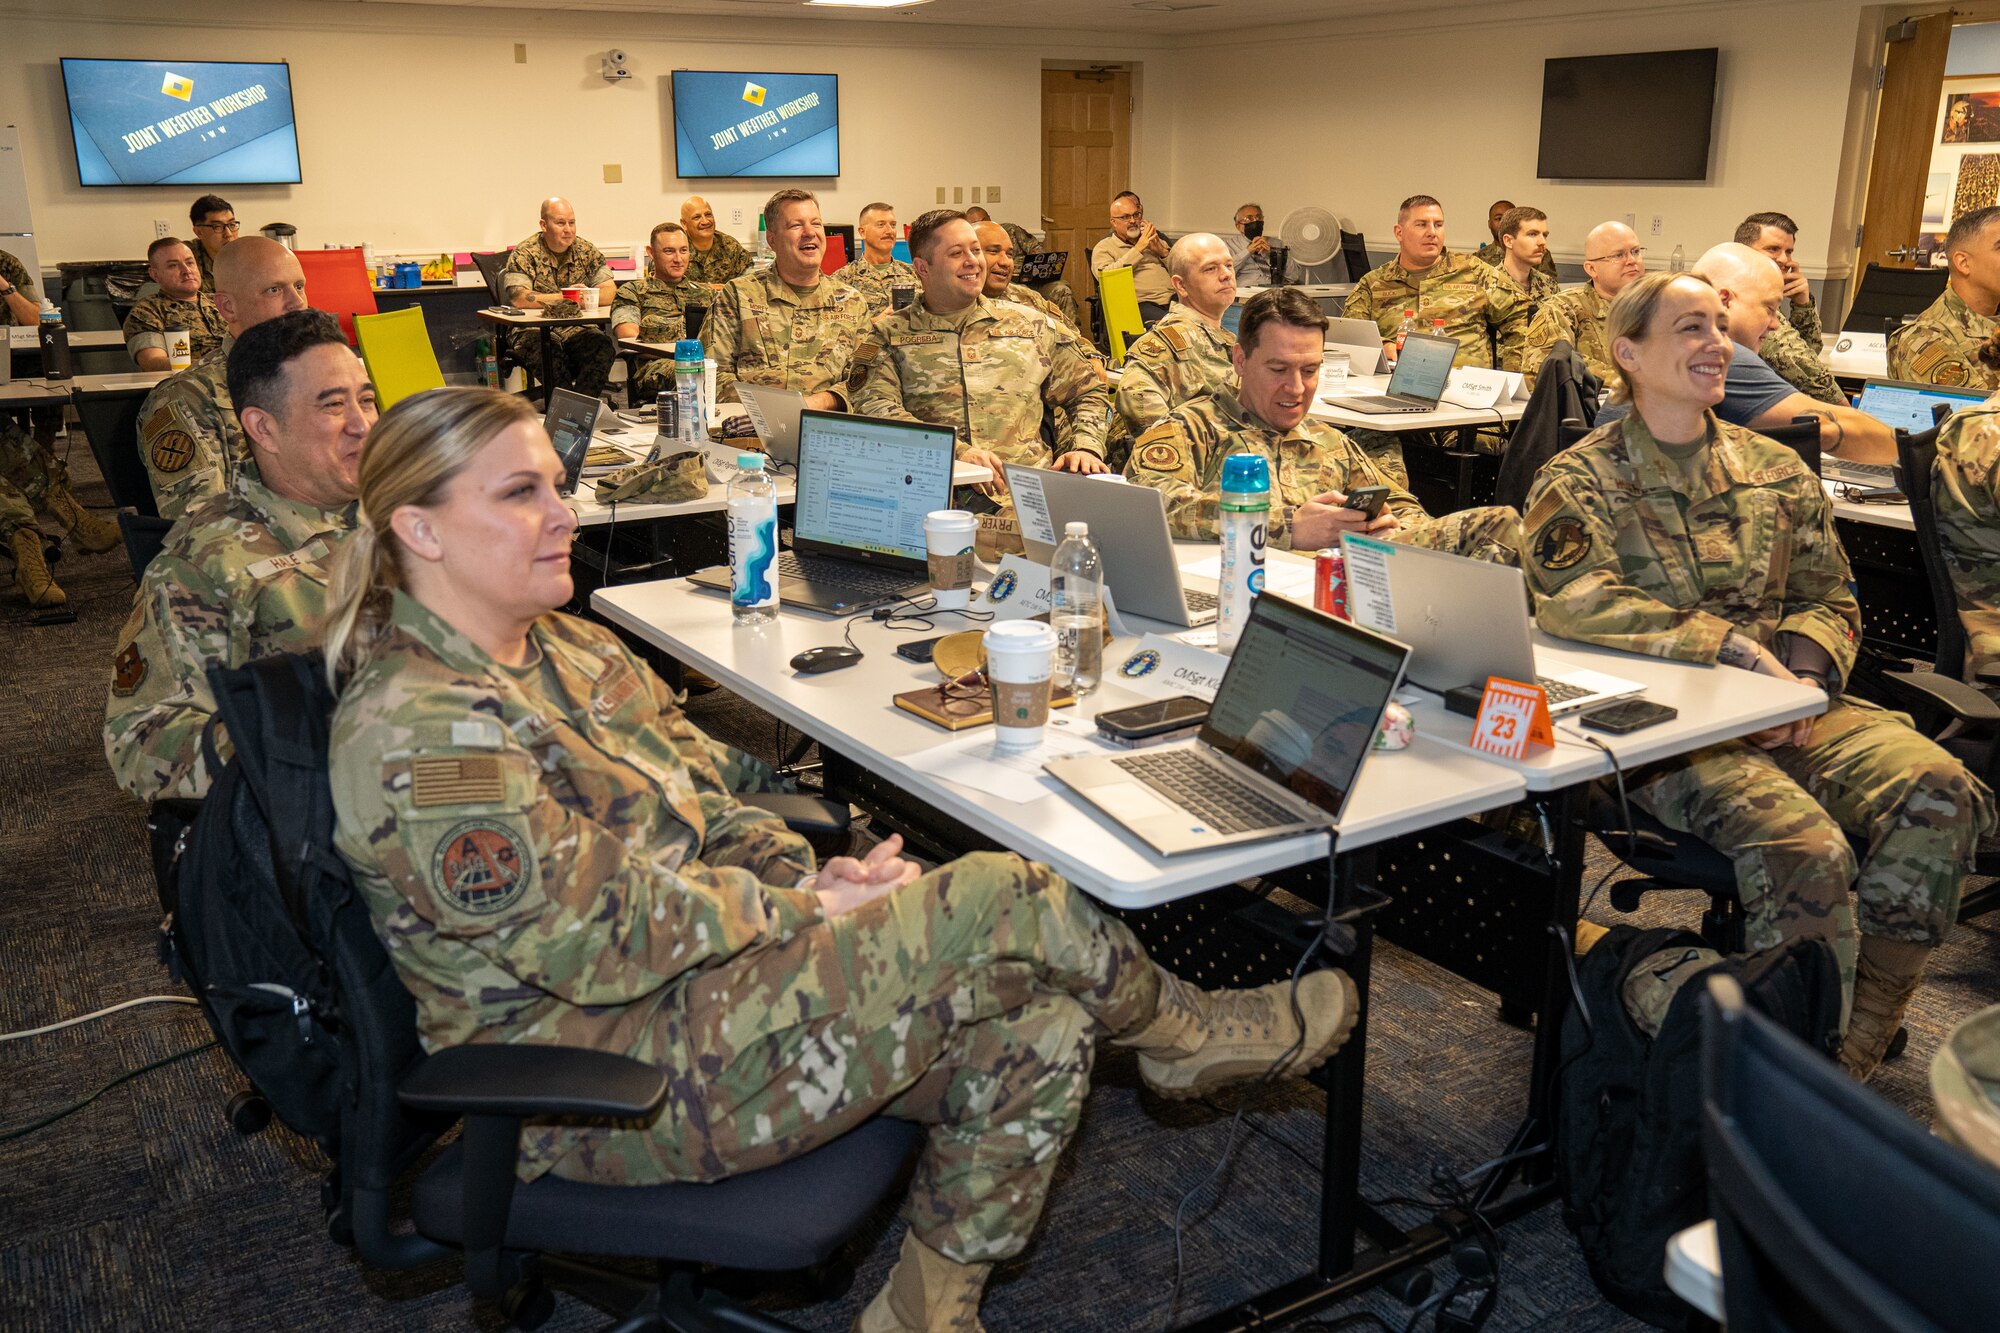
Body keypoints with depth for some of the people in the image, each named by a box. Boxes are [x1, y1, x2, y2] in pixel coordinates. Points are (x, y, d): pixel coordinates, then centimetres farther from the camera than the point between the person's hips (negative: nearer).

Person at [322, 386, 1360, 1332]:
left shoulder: (569, 650, 9)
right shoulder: (415, 735, -20)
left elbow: (707, 811, 13)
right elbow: (607, 945, -22)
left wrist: (808, 875, -6)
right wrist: (805, 909, -13)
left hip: (688, 975, 9)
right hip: (605, 1077, -9)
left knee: (1037, 1032, -9)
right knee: (992, 903, -19)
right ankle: (1180, 1031, 10)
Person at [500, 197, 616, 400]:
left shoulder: (587, 251, 10)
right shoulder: (524, 254, -1)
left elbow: (610, 292, 2)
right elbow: (518, 299, -15)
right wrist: (564, 297, -18)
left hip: (578, 330, 3)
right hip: (534, 331, -3)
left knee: (603, 348, -29)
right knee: (553, 357, -37)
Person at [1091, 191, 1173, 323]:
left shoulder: (1155, 240, 27)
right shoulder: (1103, 248, 12)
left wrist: (1162, 251, 2)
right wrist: (1139, 249, -6)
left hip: (1172, 298, 5)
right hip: (1141, 304, -5)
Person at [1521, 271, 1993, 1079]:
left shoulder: (1776, 471, 17)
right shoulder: (1579, 482, 1)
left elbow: (1829, 601, 17)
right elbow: (1576, 601, -16)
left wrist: (1806, 677, -6)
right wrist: (1739, 649, -20)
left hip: (1785, 709, 5)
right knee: (1803, 847, -30)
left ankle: (1839, 1064, -13)